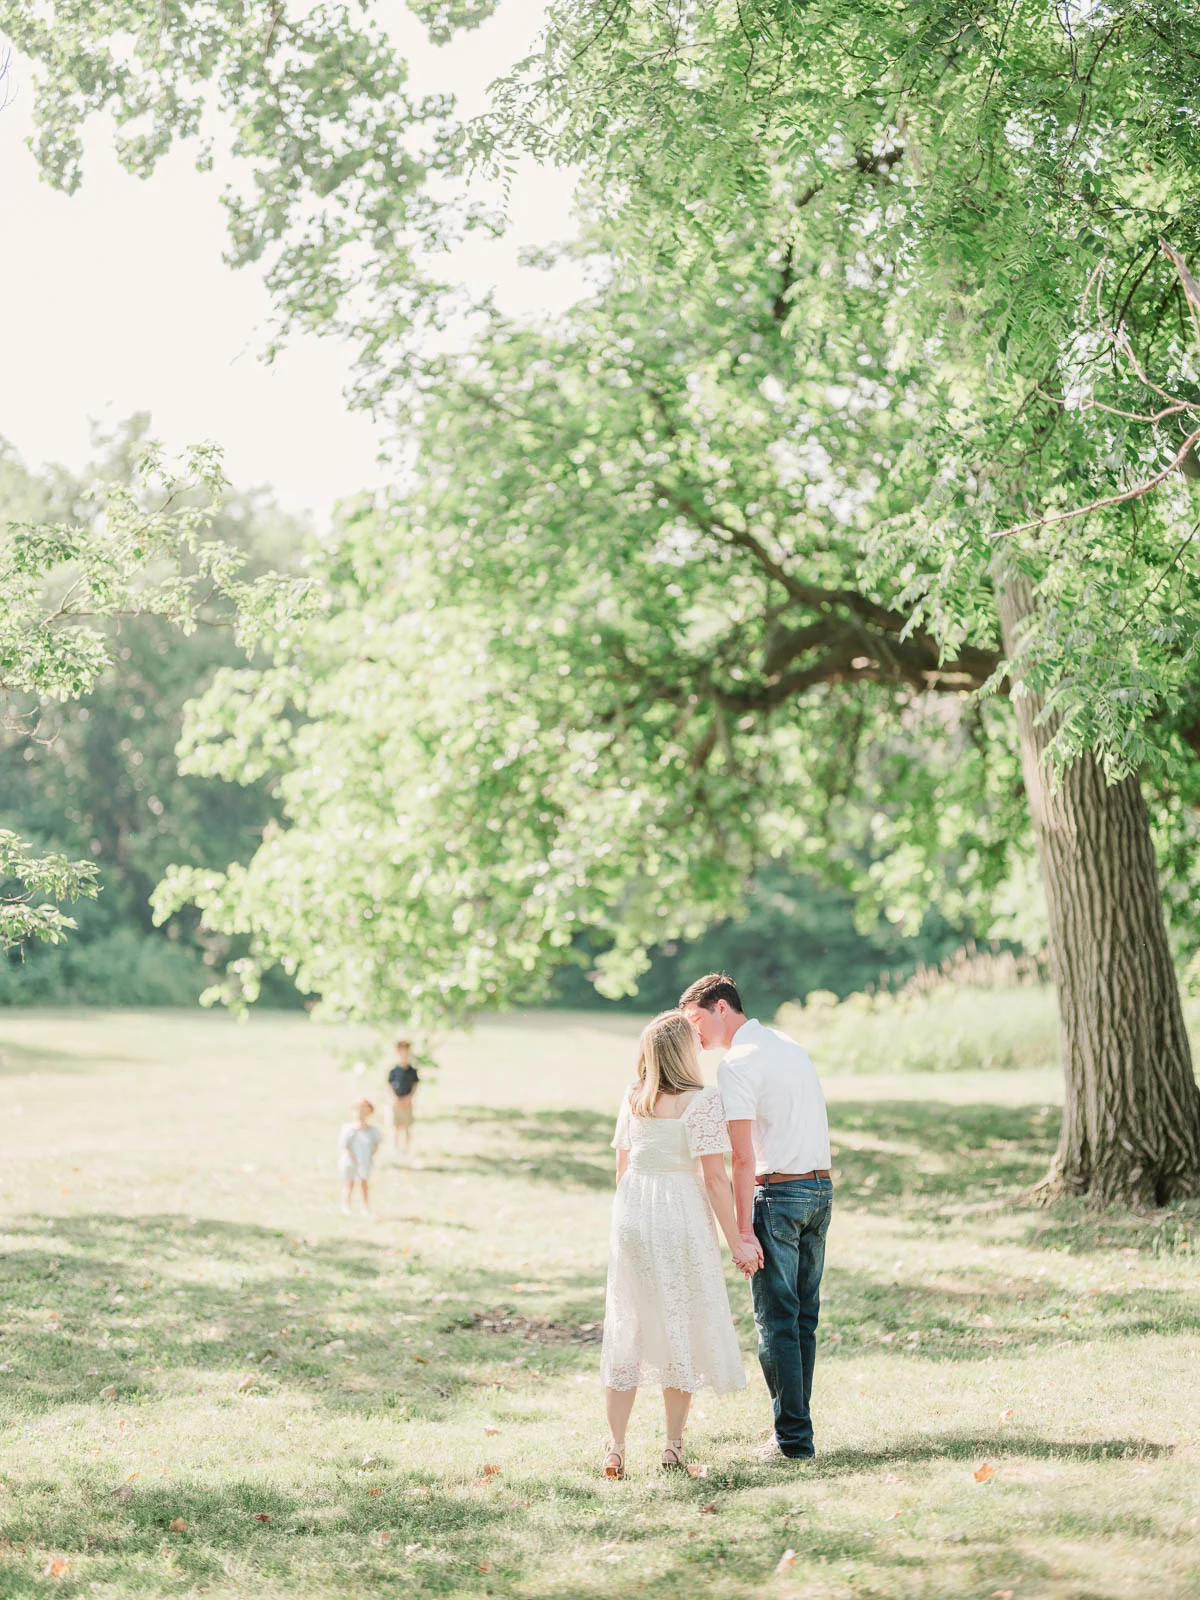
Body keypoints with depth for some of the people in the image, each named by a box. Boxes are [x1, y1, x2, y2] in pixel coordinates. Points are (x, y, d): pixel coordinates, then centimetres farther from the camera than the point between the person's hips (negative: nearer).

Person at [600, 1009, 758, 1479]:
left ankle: (615, 1447, 5)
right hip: (682, 1215, -4)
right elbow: (715, 1178, -13)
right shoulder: (703, 1100, -11)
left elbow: (621, 1165, 11)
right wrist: (736, 1242, -8)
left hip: (631, 1214, 4)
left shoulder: (633, 1097, 5)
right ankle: (673, 1446, 12)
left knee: (627, 1330, 9)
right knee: (682, 1331, 8)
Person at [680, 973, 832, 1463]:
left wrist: (743, 1229, -17)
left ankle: (793, 1437, -2)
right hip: (822, 1185, 8)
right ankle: (796, 1427, 15)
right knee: (804, 1316, 11)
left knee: (777, 1319, -3)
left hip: (778, 1191, -8)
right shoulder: (791, 1047, 16)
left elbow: (743, 1156, -17)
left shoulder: (737, 1064, -11)